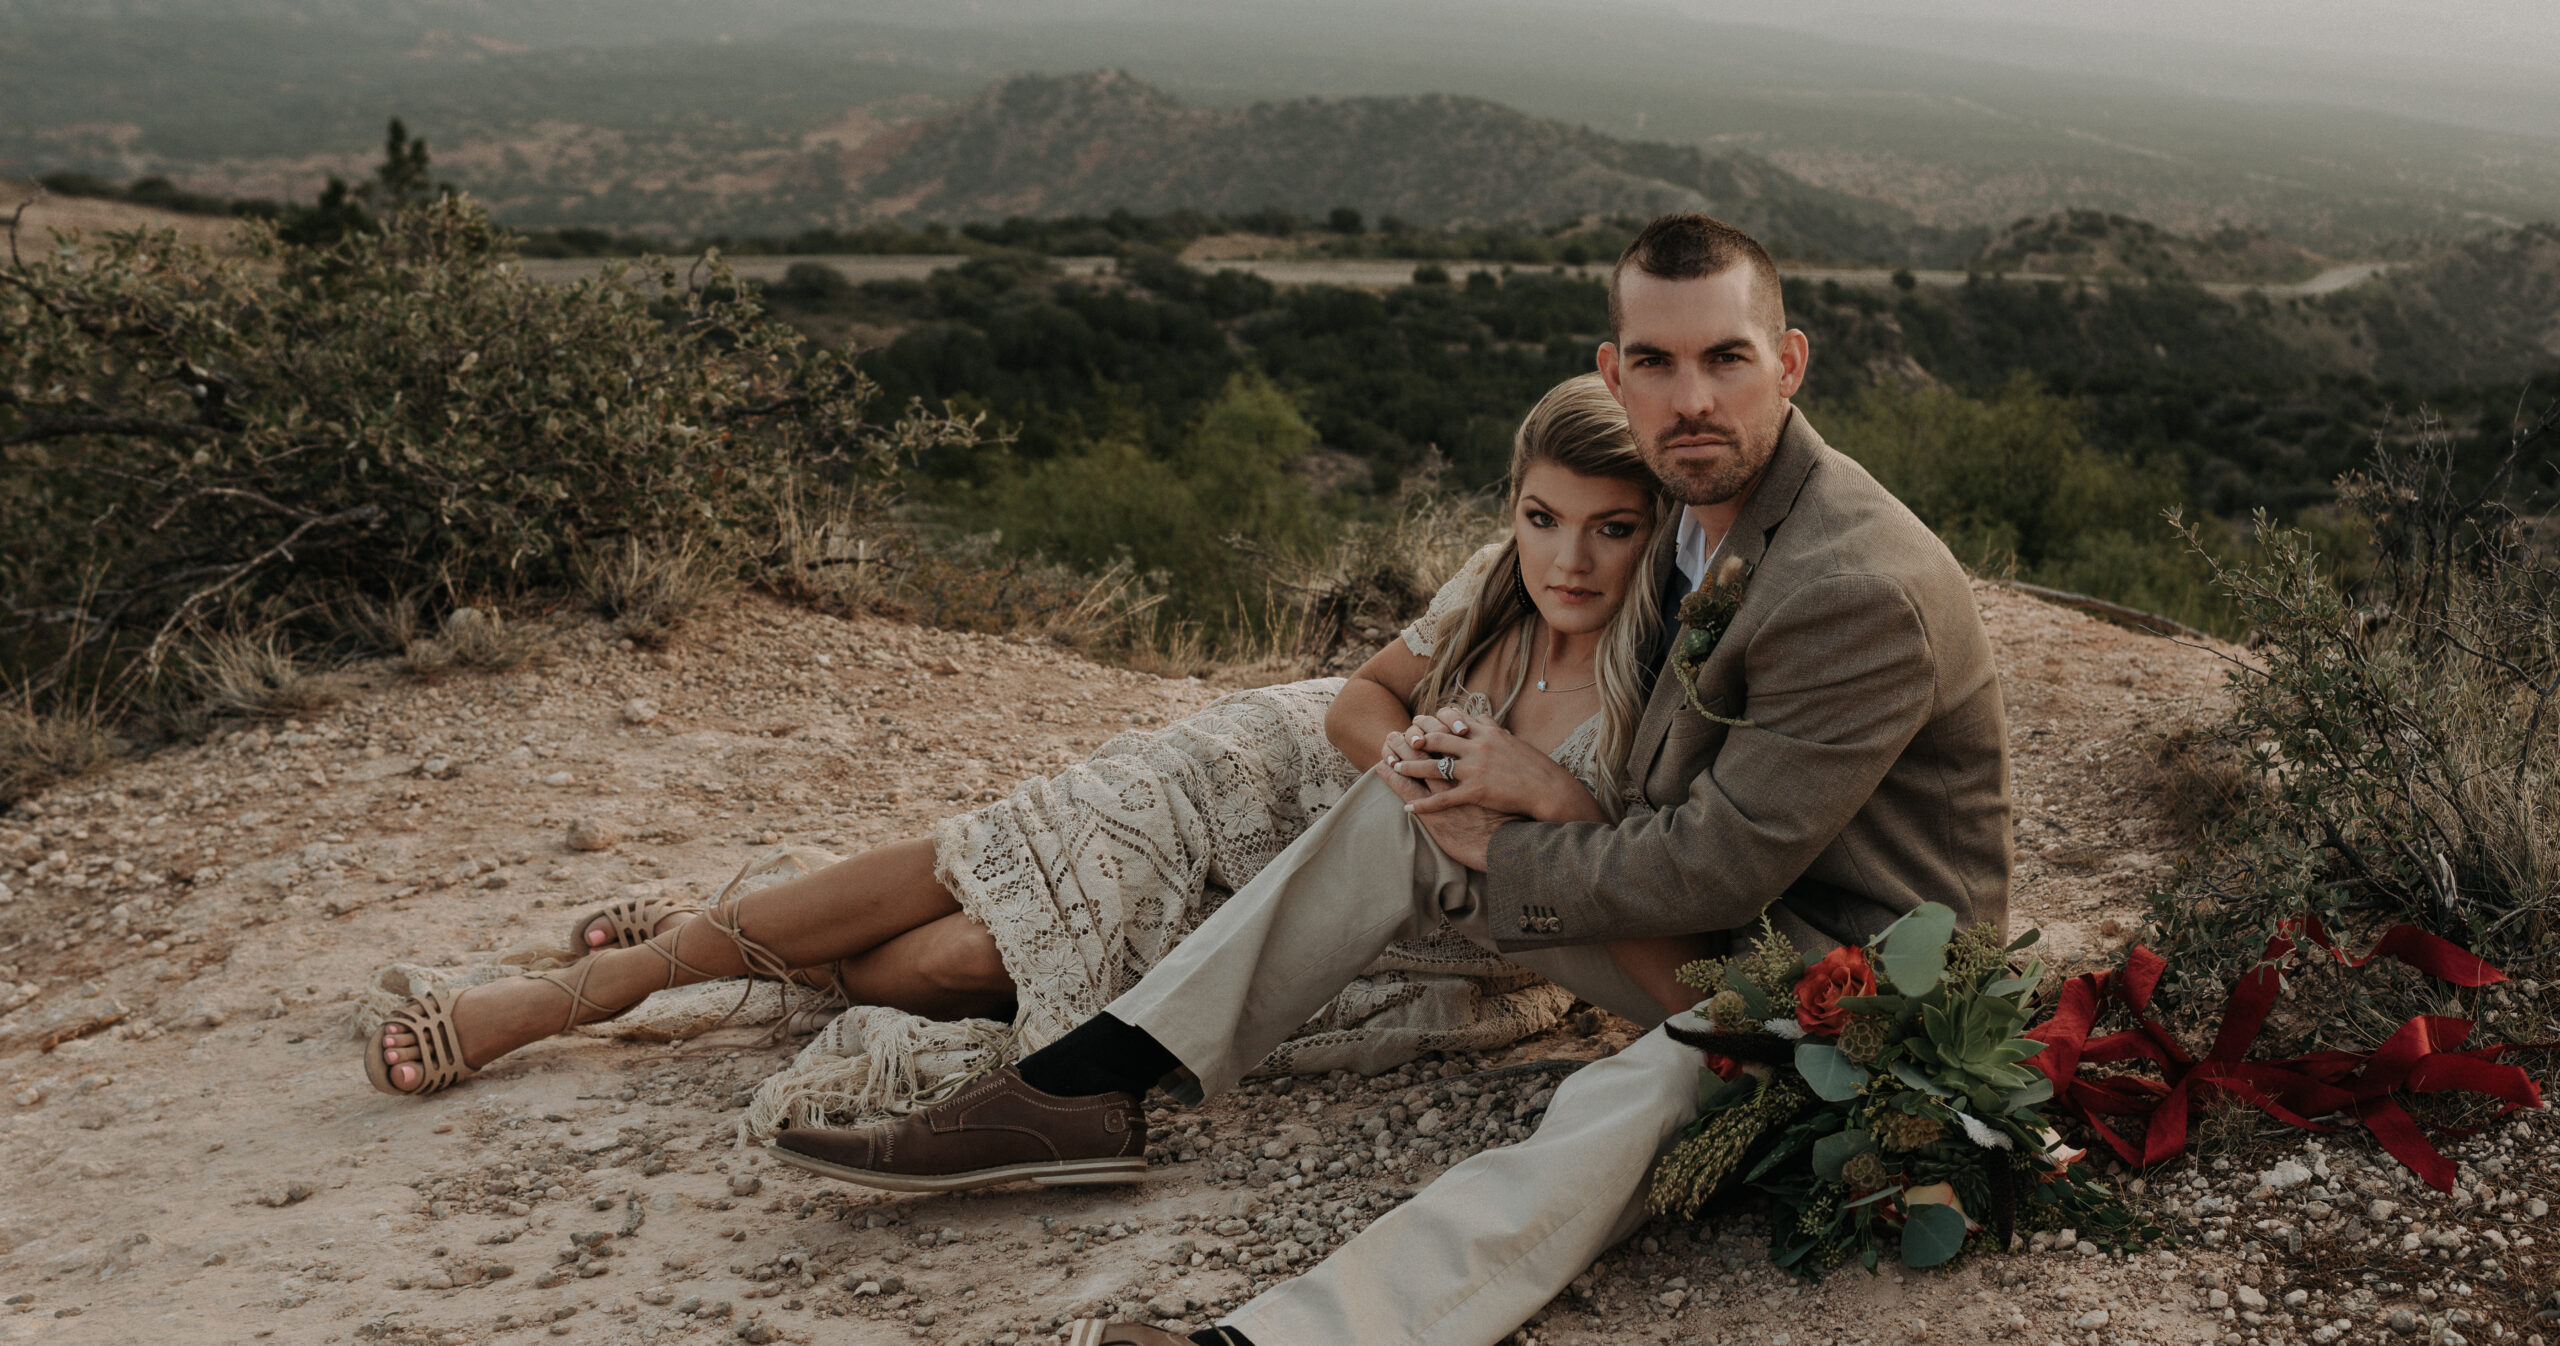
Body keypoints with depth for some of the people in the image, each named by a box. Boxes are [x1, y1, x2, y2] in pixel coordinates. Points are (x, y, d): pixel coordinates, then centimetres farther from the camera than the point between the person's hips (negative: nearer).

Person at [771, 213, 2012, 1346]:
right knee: (1411, 802, -2)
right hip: (1725, 912, 9)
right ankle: (1079, 1090, -7)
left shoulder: (1866, 591, -26)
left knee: (1618, 1112, -39)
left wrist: (1496, 858, -12)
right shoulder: (1709, 500, 3)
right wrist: (1549, 791, -9)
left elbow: (1717, 865, -25)